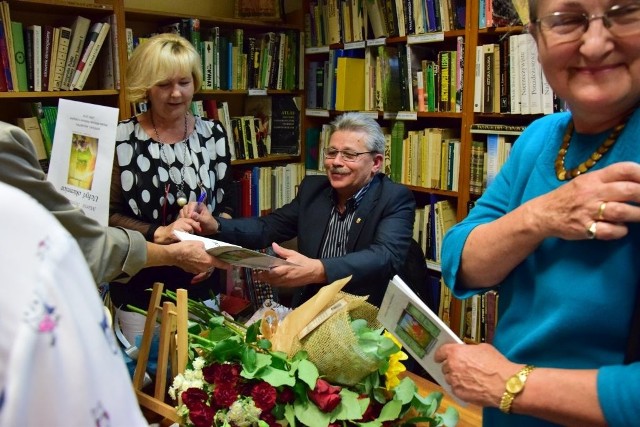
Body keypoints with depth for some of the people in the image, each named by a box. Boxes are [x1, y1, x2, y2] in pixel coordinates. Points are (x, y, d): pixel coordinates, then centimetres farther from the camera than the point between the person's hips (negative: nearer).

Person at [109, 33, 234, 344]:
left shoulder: (212, 134, 2)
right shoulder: (122, 138, -8)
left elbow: (225, 205, 9)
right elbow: (109, 215, -10)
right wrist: (157, 233, -23)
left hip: (200, 285, 3)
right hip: (139, 289, -3)